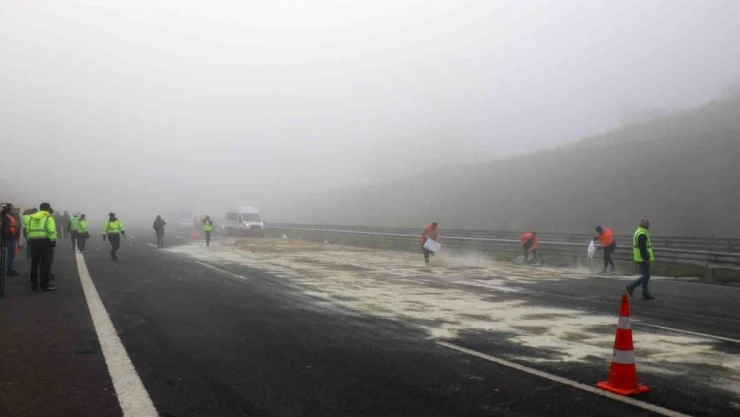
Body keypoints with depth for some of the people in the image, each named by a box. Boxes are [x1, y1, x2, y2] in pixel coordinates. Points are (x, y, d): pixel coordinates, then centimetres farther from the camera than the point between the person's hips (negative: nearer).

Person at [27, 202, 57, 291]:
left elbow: (28, 231, 12)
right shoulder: (48, 218, -4)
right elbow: (51, 231, -14)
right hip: (45, 241, -6)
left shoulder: (32, 218, 16)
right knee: (45, 264, -4)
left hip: (33, 241, 6)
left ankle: (34, 285, 15)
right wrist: (53, 241, -9)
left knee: (34, 264, 12)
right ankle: (45, 285, -5)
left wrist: (30, 241, 15)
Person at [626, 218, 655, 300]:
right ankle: (631, 287, -2)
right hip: (643, 259, -11)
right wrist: (647, 259, -22)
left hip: (641, 258, 11)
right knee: (646, 276, -5)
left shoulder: (638, 232, 13)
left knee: (645, 275, 13)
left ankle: (645, 294, 16)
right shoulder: (642, 234, -20)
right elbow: (642, 248, -25)